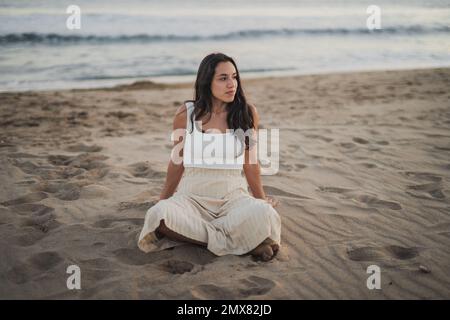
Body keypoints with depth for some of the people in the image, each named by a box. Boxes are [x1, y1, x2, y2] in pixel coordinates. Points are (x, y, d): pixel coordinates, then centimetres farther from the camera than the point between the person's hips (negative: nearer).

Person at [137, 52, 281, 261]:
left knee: (263, 214, -34)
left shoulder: (247, 113, 0)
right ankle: (238, 240, -22)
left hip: (233, 195, 0)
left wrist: (262, 199, 20)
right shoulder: (186, 114, -1)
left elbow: (250, 163, 11)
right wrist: (163, 201, 21)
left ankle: (191, 233, -18)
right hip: (192, 195, 0)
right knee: (159, 215, -34)